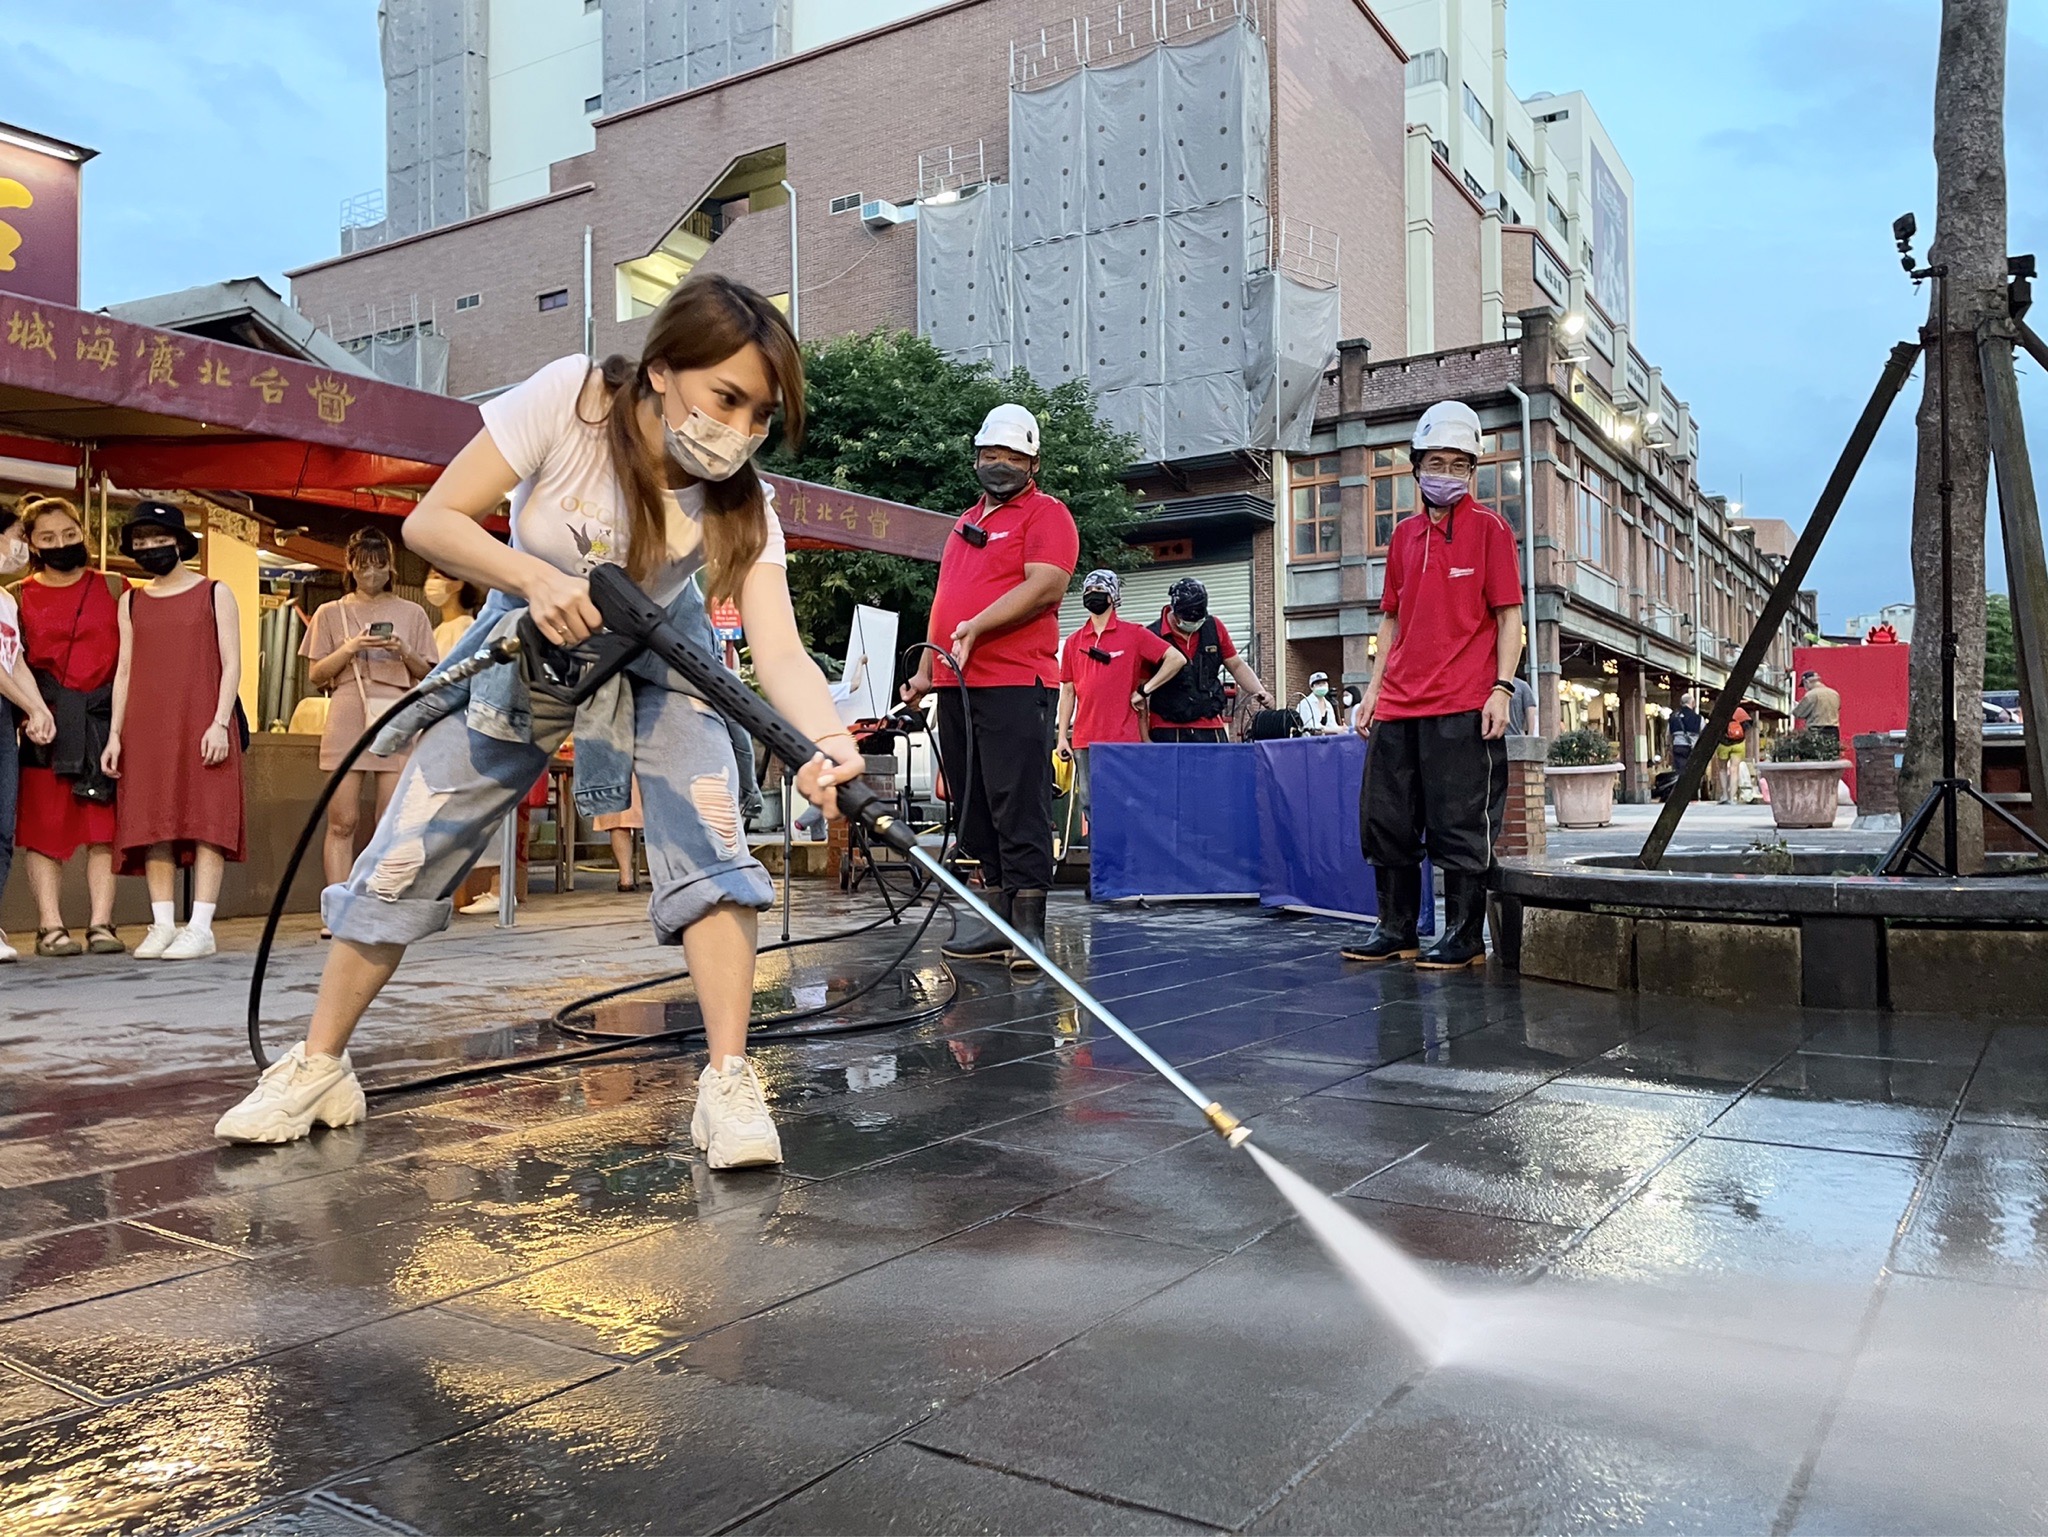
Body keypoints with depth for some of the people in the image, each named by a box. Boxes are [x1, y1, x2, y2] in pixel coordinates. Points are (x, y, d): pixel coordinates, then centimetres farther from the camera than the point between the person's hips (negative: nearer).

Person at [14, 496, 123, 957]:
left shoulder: (113, 589, 9)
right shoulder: (19, 597, 8)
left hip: (106, 719, 0)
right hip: (46, 724, 0)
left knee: (105, 827, 0)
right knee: (44, 826, -1)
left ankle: (101, 923, 3)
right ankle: (51, 926, 3)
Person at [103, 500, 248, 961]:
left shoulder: (214, 593, 6)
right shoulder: (131, 602, 16)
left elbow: (231, 664, 1)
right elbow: (124, 670, 16)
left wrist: (220, 722, -10)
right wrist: (114, 734, 8)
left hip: (203, 727, -4)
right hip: (147, 730, 4)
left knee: (206, 819, -7)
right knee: (153, 823, 1)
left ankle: (200, 927, -6)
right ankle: (162, 926, 5)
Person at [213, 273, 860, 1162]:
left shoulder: (741, 501, -27)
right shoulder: (568, 398, -29)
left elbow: (780, 649, -39)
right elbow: (430, 522, -26)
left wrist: (828, 739, -59)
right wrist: (536, 578, -43)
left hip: (657, 662, 0)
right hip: (525, 650, 0)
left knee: (709, 848, -23)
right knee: (402, 860, 0)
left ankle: (728, 1084, -15)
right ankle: (318, 1069, 19)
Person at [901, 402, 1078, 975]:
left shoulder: (1046, 514, 1)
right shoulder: (966, 522, 25)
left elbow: (1045, 586, -14)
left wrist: (978, 626, -20)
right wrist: (925, 669, 21)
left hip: (1015, 685, -8)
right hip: (957, 686, 8)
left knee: (1020, 808, -10)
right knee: (976, 809, 7)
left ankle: (1028, 931, -9)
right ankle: (996, 922, 13)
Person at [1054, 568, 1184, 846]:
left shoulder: (1134, 635, 3)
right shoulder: (1074, 641, 14)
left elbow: (1176, 659, -2)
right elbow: (1068, 690, 14)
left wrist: (1144, 690, -7)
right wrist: (1062, 736, 8)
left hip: (1123, 739, -4)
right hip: (1085, 740, 4)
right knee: (1091, 808, 5)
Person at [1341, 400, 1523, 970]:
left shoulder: (1488, 527, 1)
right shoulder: (1404, 534, 16)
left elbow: (1509, 614, -3)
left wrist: (1502, 687, -12)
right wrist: (1376, 687, 14)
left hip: (1462, 708, -6)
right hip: (1397, 708, 6)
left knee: (1460, 828, -2)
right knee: (1385, 824, 9)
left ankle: (1464, 938, 9)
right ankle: (1395, 930, 20)